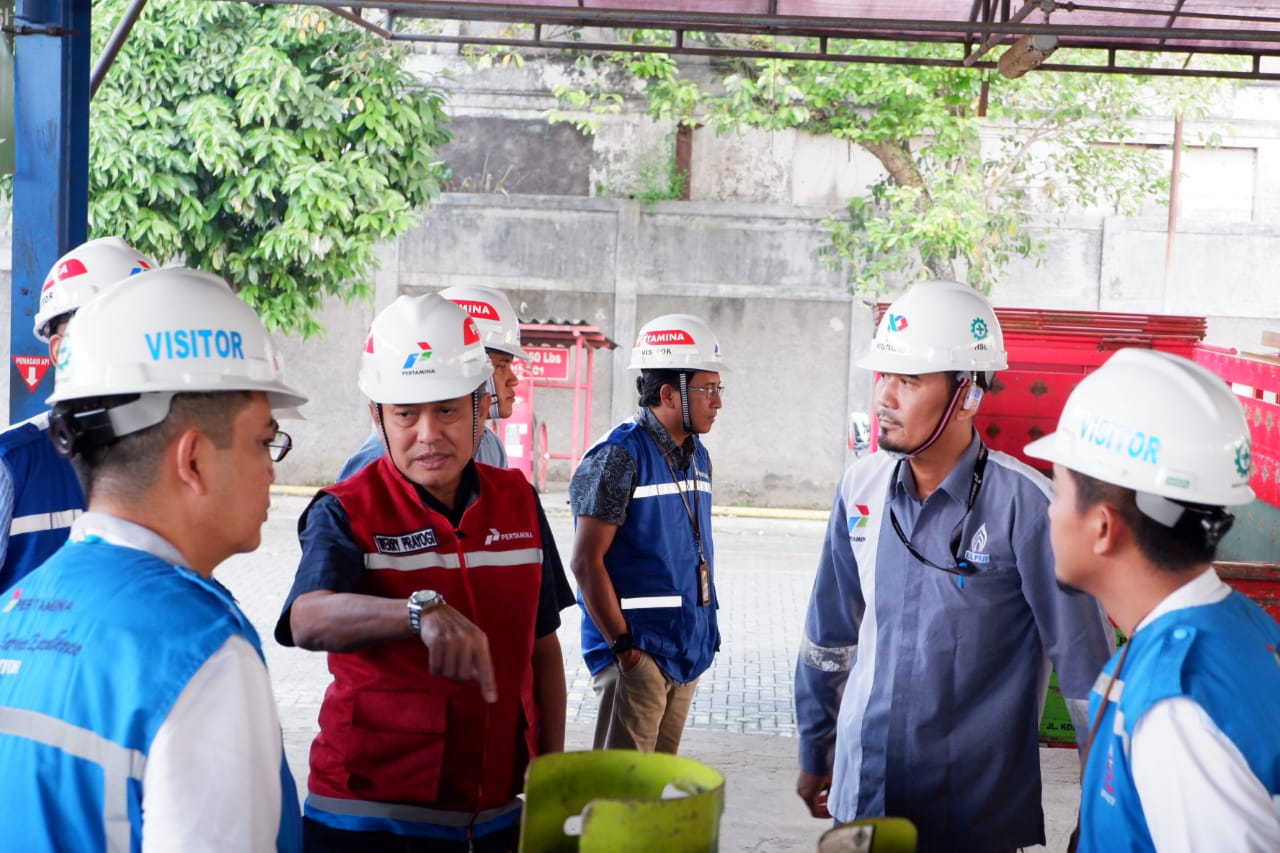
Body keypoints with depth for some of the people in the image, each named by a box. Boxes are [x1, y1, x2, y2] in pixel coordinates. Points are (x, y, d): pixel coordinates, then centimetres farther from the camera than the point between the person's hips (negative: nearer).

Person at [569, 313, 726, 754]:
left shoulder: (697, 457, 12)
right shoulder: (620, 456, -13)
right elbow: (586, 561, -16)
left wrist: (705, 631, 15)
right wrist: (622, 644, -16)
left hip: (687, 649, 8)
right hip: (637, 651, -8)